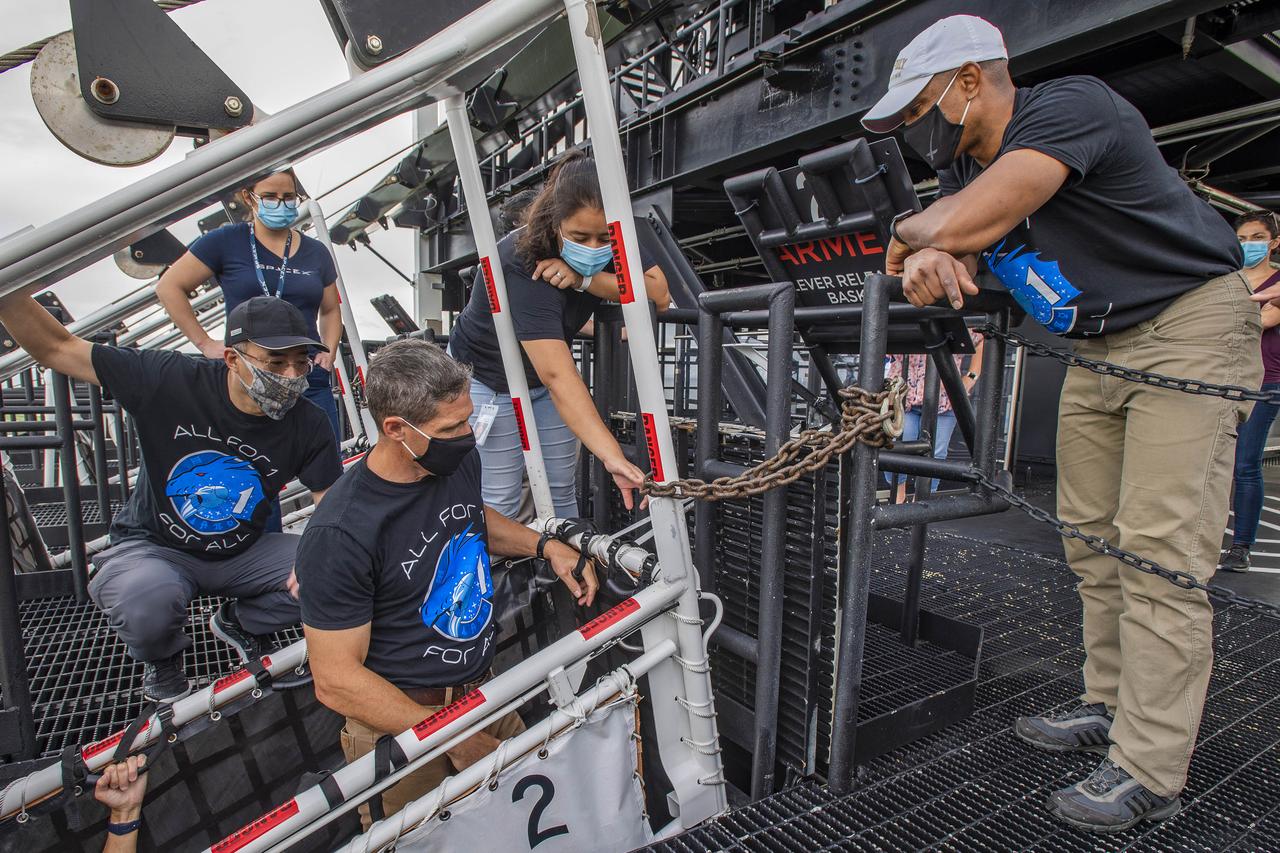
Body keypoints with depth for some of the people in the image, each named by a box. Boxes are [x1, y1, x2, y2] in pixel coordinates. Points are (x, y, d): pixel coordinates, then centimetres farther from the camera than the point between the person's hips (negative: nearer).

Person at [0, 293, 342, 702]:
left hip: (243, 554, 3)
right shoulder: (169, 379, -21)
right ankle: (161, 654, 5)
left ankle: (236, 621, 13)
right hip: (152, 547, -2)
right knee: (146, 603, -36)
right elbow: (55, 348, -13)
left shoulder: (308, 427, -17)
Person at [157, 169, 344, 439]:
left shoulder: (315, 252, 14)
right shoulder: (226, 242, 4)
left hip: (311, 382, 3)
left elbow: (330, 311, 24)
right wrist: (204, 343, 1)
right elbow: (169, 287, 7)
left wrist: (329, 353, 7)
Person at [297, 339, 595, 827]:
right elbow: (336, 681, -22)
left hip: (481, 688, 6)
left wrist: (545, 545, -1)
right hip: (397, 719, -6)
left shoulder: (460, 459, -7)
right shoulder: (339, 535, -27)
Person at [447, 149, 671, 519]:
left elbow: (659, 295, -27)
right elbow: (559, 378, -45)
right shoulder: (523, 264, -37)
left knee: (561, 490, 9)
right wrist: (612, 457, -52)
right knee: (500, 499, -2)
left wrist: (584, 280, -39)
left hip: (544, 372, 6)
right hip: (486, 378, -5)